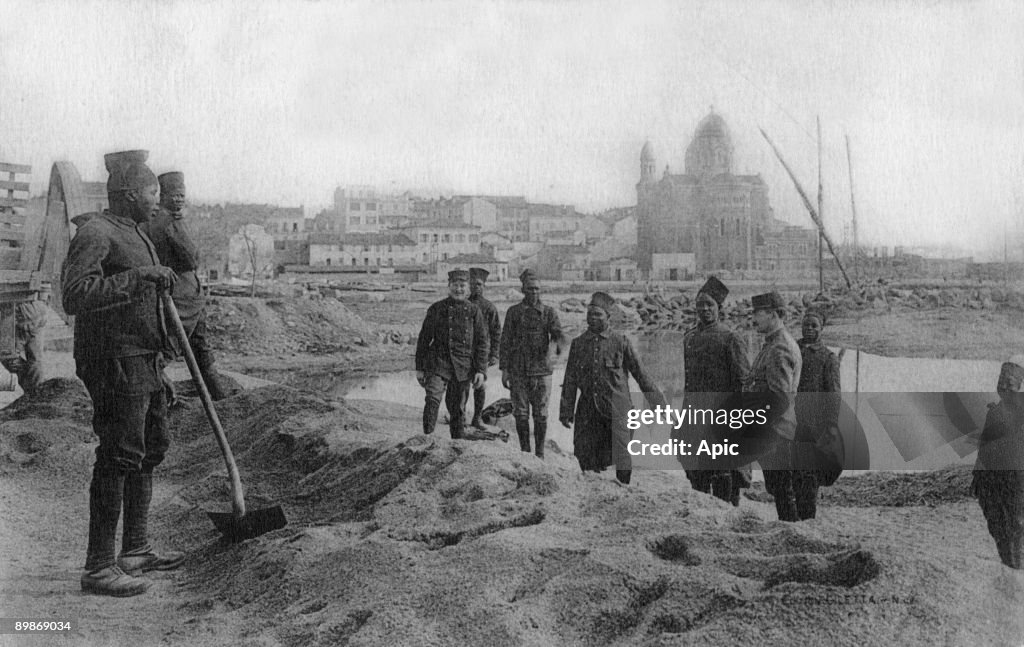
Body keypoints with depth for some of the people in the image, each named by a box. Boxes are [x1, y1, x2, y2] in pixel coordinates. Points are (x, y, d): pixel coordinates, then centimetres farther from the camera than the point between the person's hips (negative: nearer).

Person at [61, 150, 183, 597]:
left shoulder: (136, 235, 17)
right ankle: (98, 567, -1)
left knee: (152, 447, 15)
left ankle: (135, 549, 27)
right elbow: (74, 297, -26)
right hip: (115, 361, -10)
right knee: (119, 456, -9)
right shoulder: (95, 233, -13)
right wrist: (137, 276, -27)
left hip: (144, 360, 10)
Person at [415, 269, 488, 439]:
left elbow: (482, 343, 6)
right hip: (438, 363, -1)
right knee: (432, 401, -19)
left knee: (458, 410, 9)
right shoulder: (436, 309, 4)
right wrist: (419, 368, 5)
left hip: (463, 368, 1)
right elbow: (424, 339, 8)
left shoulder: (474, 312, 6)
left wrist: (480, 370, -2)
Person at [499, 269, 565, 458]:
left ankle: (540, 453, 13)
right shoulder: (513, 312, 4)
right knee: (521, 413, 3)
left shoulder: (549, 312, 5)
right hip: (518, 371, 0)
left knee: (540, 414, 3)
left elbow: (558, 333, -7)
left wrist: (558, 343, -32)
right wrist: (504, 369, -1)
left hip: (542, 370, 0)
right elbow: (505, 341, 4)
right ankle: (525, 452, 15)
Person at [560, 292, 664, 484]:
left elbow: (640, 373, 6)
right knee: (586, 459, 3)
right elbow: (570, 381, 12)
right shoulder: (578, 344, 9)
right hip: (587, 412, 3)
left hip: (617, 410, -2)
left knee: (622, 460, -5)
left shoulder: (620, 341, 2)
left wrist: (658, 401, 5)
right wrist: (566, 411, 8)